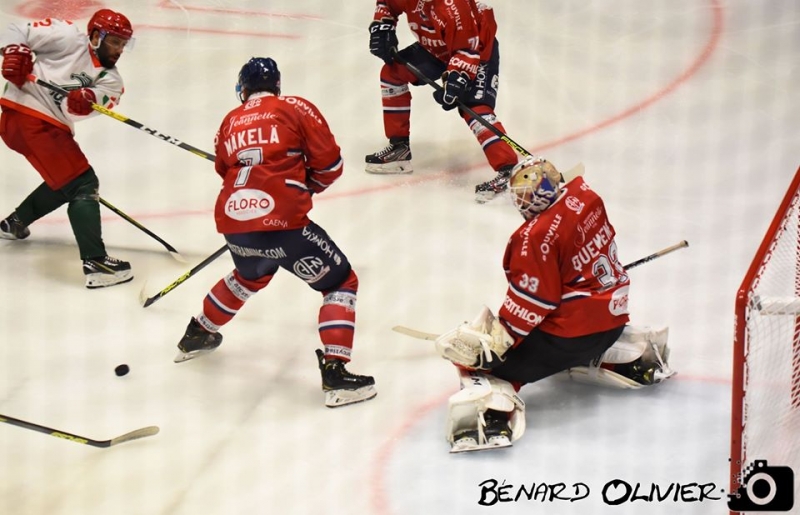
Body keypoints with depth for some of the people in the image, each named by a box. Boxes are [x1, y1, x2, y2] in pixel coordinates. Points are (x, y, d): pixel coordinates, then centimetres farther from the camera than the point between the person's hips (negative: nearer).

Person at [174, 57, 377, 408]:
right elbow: (329, 164, 3)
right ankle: (335, 373, -4)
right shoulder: (296, 108, 6)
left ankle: (197, 334, 50)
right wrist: (306, 185, 22)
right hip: (281, 223, -6)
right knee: (340, 282, 8)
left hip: (232, 224, 6)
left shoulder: (230, 122, 19)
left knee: (251, 276, 36)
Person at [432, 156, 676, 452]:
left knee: (478, 356, -7)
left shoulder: (536, 236, -22)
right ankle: (630, 358, 25)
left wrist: (495, 340, -18)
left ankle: (492, 414, -31)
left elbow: (531, 300, -22)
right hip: (614, 313, 9)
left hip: (570, 333, -8)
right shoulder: (586, 197, 0)